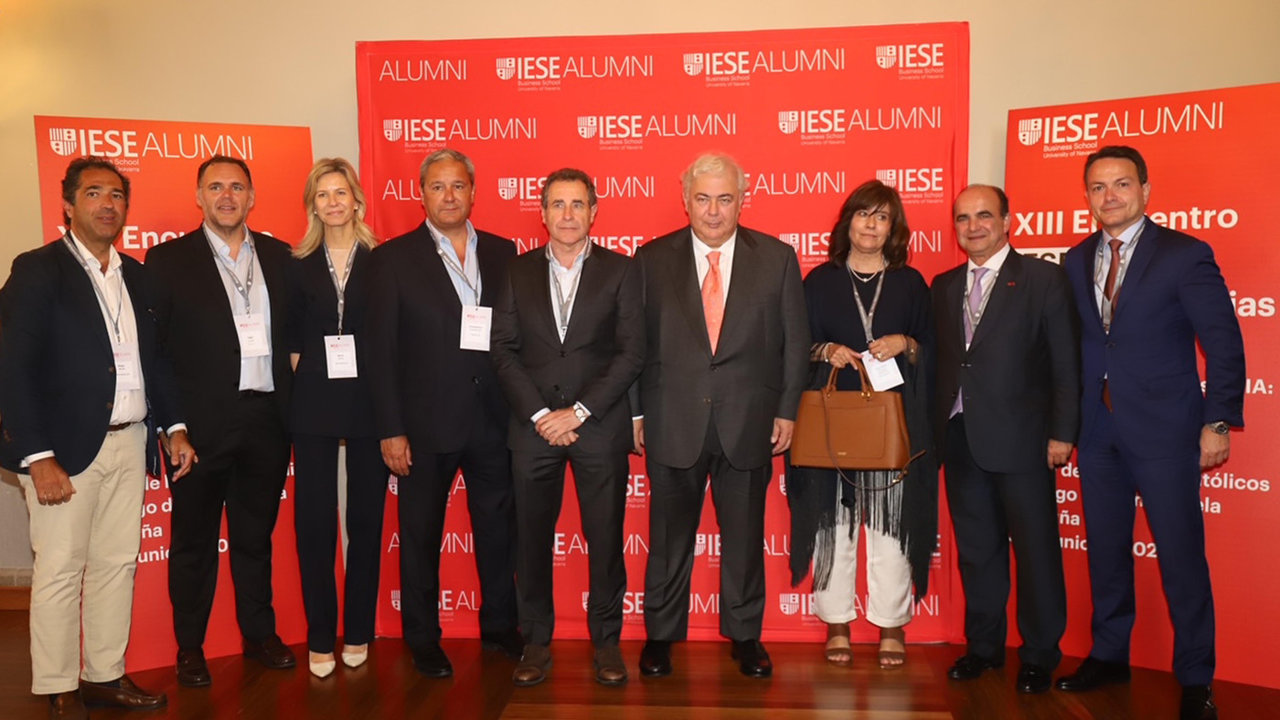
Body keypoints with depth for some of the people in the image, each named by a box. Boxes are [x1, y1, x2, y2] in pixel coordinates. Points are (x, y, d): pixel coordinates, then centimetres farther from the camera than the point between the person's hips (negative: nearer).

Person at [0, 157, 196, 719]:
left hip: (129, 441, 6)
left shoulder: (134, 275, 13)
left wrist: (174, 426, 8)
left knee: (118, 563, 11)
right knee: (60, 570, 2)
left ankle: (106, 675, 23)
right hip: (65, 445, -6)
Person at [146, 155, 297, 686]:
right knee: (194, 538, 10)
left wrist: (290, 406, 0)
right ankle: (190, 647, 24)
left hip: (265, 418, 3)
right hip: (202, 421, -3)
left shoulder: (279, 257, 8)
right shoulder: (168, 260, -1)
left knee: (256, 533, 16)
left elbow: (293, 335, 9)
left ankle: (259, 633, 30)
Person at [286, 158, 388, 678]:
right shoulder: (299, 266, 7)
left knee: (366, 518, 6)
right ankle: (319, 638, 15)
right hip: (314, 407, 1)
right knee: (314, 522, 2)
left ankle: (358, 632, 20)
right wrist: (305, 381, -1)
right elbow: (292, 340, 10)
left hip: (368, 404, -1)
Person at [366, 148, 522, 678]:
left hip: (493, 420, 3)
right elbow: (382, 350, -6)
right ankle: (422, 639, 27)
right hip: (426, 423, -2)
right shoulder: (394, 258, -3)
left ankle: (499, 625, 33)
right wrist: (390, 430, -10)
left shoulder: (501, 253, 6)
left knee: (498, 529, 14)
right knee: (421, 535, 10)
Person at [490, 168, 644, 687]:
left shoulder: (620, 271, 4)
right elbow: (504, 351, 3)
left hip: (599, 427, -1)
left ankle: (606, 640, 21)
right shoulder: (518, 272, 9)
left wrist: (579, 412, -11)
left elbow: (632, 352, -4)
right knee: (532, 539, 7)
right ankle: (536, 642, 21)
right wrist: (540, 415, -8)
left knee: (606, 539, 5)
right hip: (533, 428, 2)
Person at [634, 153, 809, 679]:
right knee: (669, 535, 10)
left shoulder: (777, 258, 3)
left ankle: (745, 635, 29)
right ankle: (660, 635, 27)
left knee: (745, 536, 12)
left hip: (749, 422, 1)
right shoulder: (652, 259, 2)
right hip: (672, 422, 0)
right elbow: (637, 341, 3)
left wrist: (787, 410, 1)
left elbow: (795, 340, 5)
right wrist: (636, 412, 0)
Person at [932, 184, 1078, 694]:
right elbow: (941, 361, 8)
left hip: (1020, 439, -4)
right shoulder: (943, 286, 11)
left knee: (1036, 548, 4)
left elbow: (1065, 362, -5)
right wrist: (938, 429, 1)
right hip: (960, 438, 5)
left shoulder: (1043, 279, -2)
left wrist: (1062, 432, -9)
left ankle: (1040, 655, 19)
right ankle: (984, 646, 28)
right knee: (975, 548, 13)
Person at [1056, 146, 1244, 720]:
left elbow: (1223, 343, -7)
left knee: (1181, 554, 1)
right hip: (1097, 430, 5)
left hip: (1164, 430, -4)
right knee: (1105, 549, 13)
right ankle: (1109, 655, 28)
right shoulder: (1075, 261, 9)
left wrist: (1219, 421, -12)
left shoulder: (1185, 255, -5)